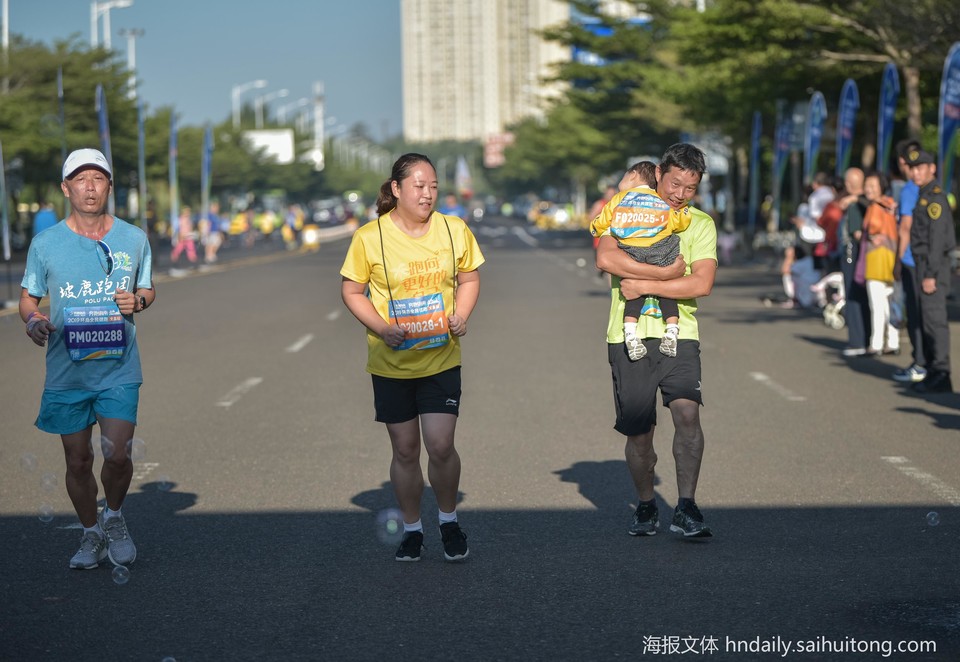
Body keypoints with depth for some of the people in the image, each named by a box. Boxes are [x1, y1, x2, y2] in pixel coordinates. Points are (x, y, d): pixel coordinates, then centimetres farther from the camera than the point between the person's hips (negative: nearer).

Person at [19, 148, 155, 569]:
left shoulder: (133, 239, 3)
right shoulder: (45, 244, 0)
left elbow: (148, 290, 16)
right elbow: (28, 298, 8)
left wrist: (137, 301, -8)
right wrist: (33, 321, -15)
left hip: (119, 370, 0)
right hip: (66, 372, 1)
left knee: (116, 456, -12)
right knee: (78, 462, 7)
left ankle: (114, 517, 17)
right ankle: (91, 534, 27)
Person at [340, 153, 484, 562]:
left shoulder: (454, 230, -2)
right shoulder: (369, 237, -9)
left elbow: (469, 279, 12)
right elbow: (351, 291, -1)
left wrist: (461, 316, -6)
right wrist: (382, 329, -15)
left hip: (441, 358, 1)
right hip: (391, 363, 0)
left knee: (440, 446, -9)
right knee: (405, 451, 8)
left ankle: (449, 521, 16)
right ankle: (411, 530, 26)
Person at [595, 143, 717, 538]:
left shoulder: (701, 224, 9)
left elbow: (702, 284, -6)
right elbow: (606, 258, -13)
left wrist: (642, 285, -11)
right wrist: (665, 273, -13)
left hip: (679, 333, 0)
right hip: (629, 337, 0)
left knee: (687, 412, -21)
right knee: (638, 434, 4)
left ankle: (686, 509, -18)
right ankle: (646, 506, 26)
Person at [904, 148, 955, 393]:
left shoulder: (935, 197, -13)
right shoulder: (923, 196, 17)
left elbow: (937, 237, -19)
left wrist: (931, 274, -22)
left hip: (933, 266, -10)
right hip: (923, 265, 10)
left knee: (934, 320, -10)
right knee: (926, 320, 12)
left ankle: (941, 376, -10)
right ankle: (933, 373, 17)